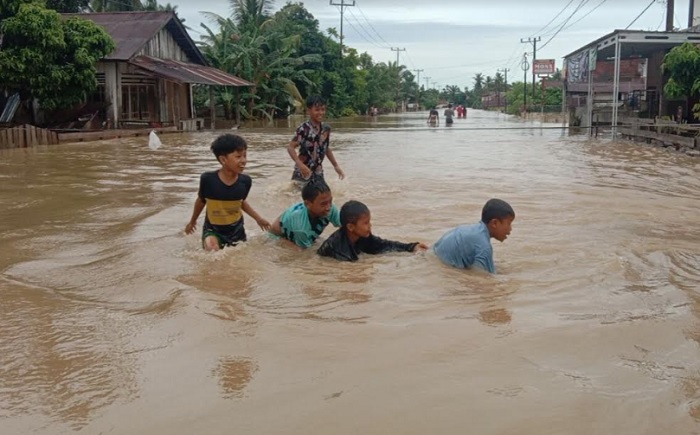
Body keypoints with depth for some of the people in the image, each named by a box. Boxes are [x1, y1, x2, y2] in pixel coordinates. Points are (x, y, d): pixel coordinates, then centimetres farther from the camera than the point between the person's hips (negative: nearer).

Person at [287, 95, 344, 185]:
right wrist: (300, 165, -30)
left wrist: (336, 166, 17)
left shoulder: (326, 128, 2)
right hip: (303, 172, -6)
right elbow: (290, 147, -18)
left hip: (318, 172, 6)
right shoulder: (303, 129, -16)